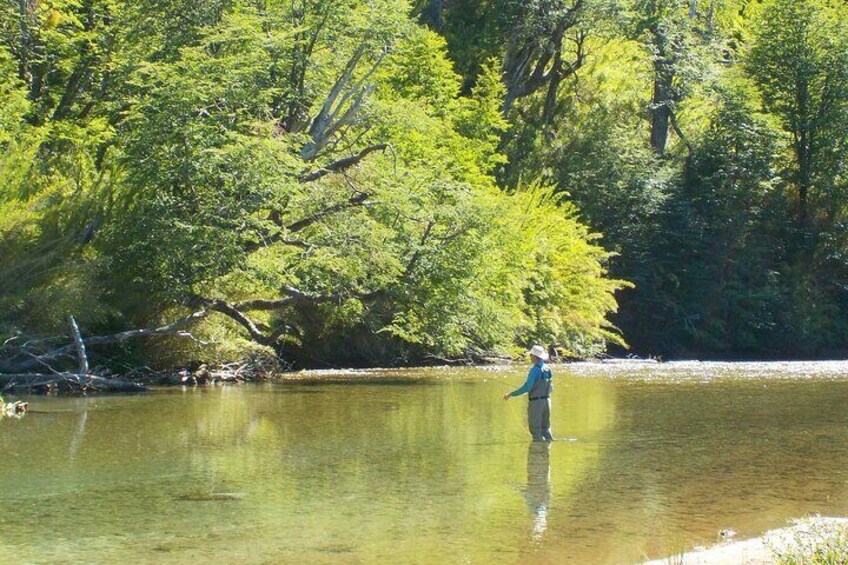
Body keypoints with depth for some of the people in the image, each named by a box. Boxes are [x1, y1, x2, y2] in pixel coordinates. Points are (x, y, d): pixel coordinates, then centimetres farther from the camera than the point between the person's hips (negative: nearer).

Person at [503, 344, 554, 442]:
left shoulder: (535, 370, -17)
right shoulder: (547, 369, 7)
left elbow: (526, 387, -22)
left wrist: (511, 394, -15)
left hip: (536, 402, -7)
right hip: (546, 400, 7)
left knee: (535, 430, -1)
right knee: (545, 428, 15)